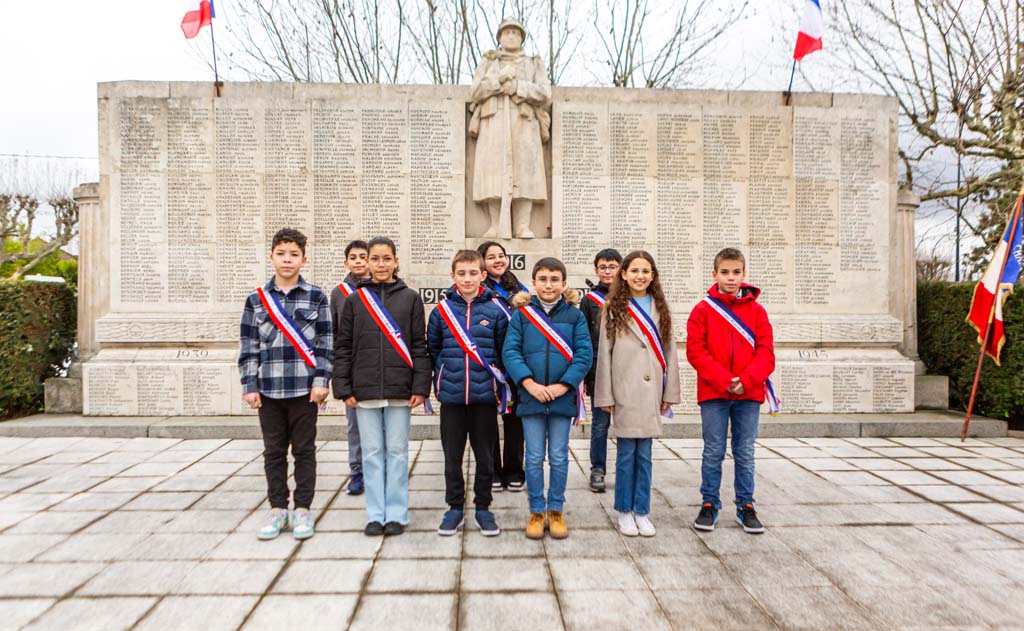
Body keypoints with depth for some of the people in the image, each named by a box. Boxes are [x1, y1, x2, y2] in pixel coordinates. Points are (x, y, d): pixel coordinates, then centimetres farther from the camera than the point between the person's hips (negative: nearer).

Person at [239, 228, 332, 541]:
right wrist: (249, 385, 1)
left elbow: (325, 343, 0)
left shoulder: (316, 297, 1)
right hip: (268, 388, 2)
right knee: (273, 451, 10)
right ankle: (278, 509, 23)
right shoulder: (257, 299, 6)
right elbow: (248, 345, 6)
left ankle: (302, 509, 17)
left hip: (304, 387, -2)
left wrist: (321, 380, -6)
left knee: (304, 450, 6)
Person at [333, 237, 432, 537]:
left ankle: (396, 513, 17)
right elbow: (343, 347, 6)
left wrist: (420, 387, -5)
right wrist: (344, 388, -1)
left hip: (399, 388, -1)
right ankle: (375, 514, 19)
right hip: (365, 388, 1)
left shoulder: (410, 298, 3)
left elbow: (420, 346, 1)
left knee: (397, 451, 6)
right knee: (372, 452, 8)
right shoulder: (355, 299, 5)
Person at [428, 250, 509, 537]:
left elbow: (504, 351, 4)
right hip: (451, 395, 1)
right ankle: (455, 507, 26)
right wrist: (442, 377, 4)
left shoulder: (495, 311, -1)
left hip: (485, 395, 0)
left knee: (485, 456, 9)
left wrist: (499, 383, 1)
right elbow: (432, 349, 10)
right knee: (452, 456, 11)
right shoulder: (441, 310, 1)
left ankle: (483, 507, 25)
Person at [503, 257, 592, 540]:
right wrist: (529, 383, -16)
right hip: (531, 396, 0)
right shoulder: (522, 314, 1)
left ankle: (556, 511, 24)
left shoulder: (575, 315, 2)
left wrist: (563, 385, -14)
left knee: (559, 458, 10)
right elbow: (510, 351, -5)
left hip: (562, 397, 0)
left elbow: (584, 354, -4)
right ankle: (536, 512, 22)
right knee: (534, 458, 8)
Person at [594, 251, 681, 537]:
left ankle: (642, 512, 20)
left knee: (644, 455, 8)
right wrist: (605, 395, -4)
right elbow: (604, 353, -1)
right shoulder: (614, 309, 0)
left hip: (651, 392, 2)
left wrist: (670, 392, 7)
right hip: (624, 392, -2)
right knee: (626, 453, 5)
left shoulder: (660, 309, 9)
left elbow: (669, 350, 10)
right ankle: (624, 512, 19)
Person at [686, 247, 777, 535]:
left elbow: (766, 352, 0)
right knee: (713, 452, 7)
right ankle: (709, 504, 19)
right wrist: (724, 380, -16)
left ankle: (746, 506, 23)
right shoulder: (703, 310, -2)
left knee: (745, 453, 11)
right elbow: (696, 351, -8)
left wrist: (747, 380, -15)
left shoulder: (757, 310, 4)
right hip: (713, 393, -2)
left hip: (749, 393, 2)